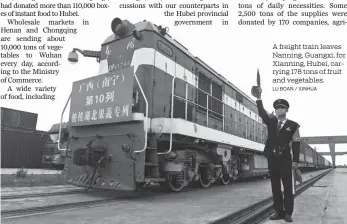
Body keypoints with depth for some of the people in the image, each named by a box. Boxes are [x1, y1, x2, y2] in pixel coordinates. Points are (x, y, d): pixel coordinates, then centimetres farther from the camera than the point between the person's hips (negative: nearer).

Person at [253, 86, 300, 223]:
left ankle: (288, 213, 11)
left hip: (285, 158, -3)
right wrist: (259, 98, -21)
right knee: (275, 186, 8)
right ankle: (279, 211, 17)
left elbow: (296, 144, -1)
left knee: (288, 186, 2)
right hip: (272, 158, 3)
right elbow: (262, 113, -9)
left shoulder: (293, 125, 2)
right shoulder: (271, 121, 8)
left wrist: (295, 160, -7)